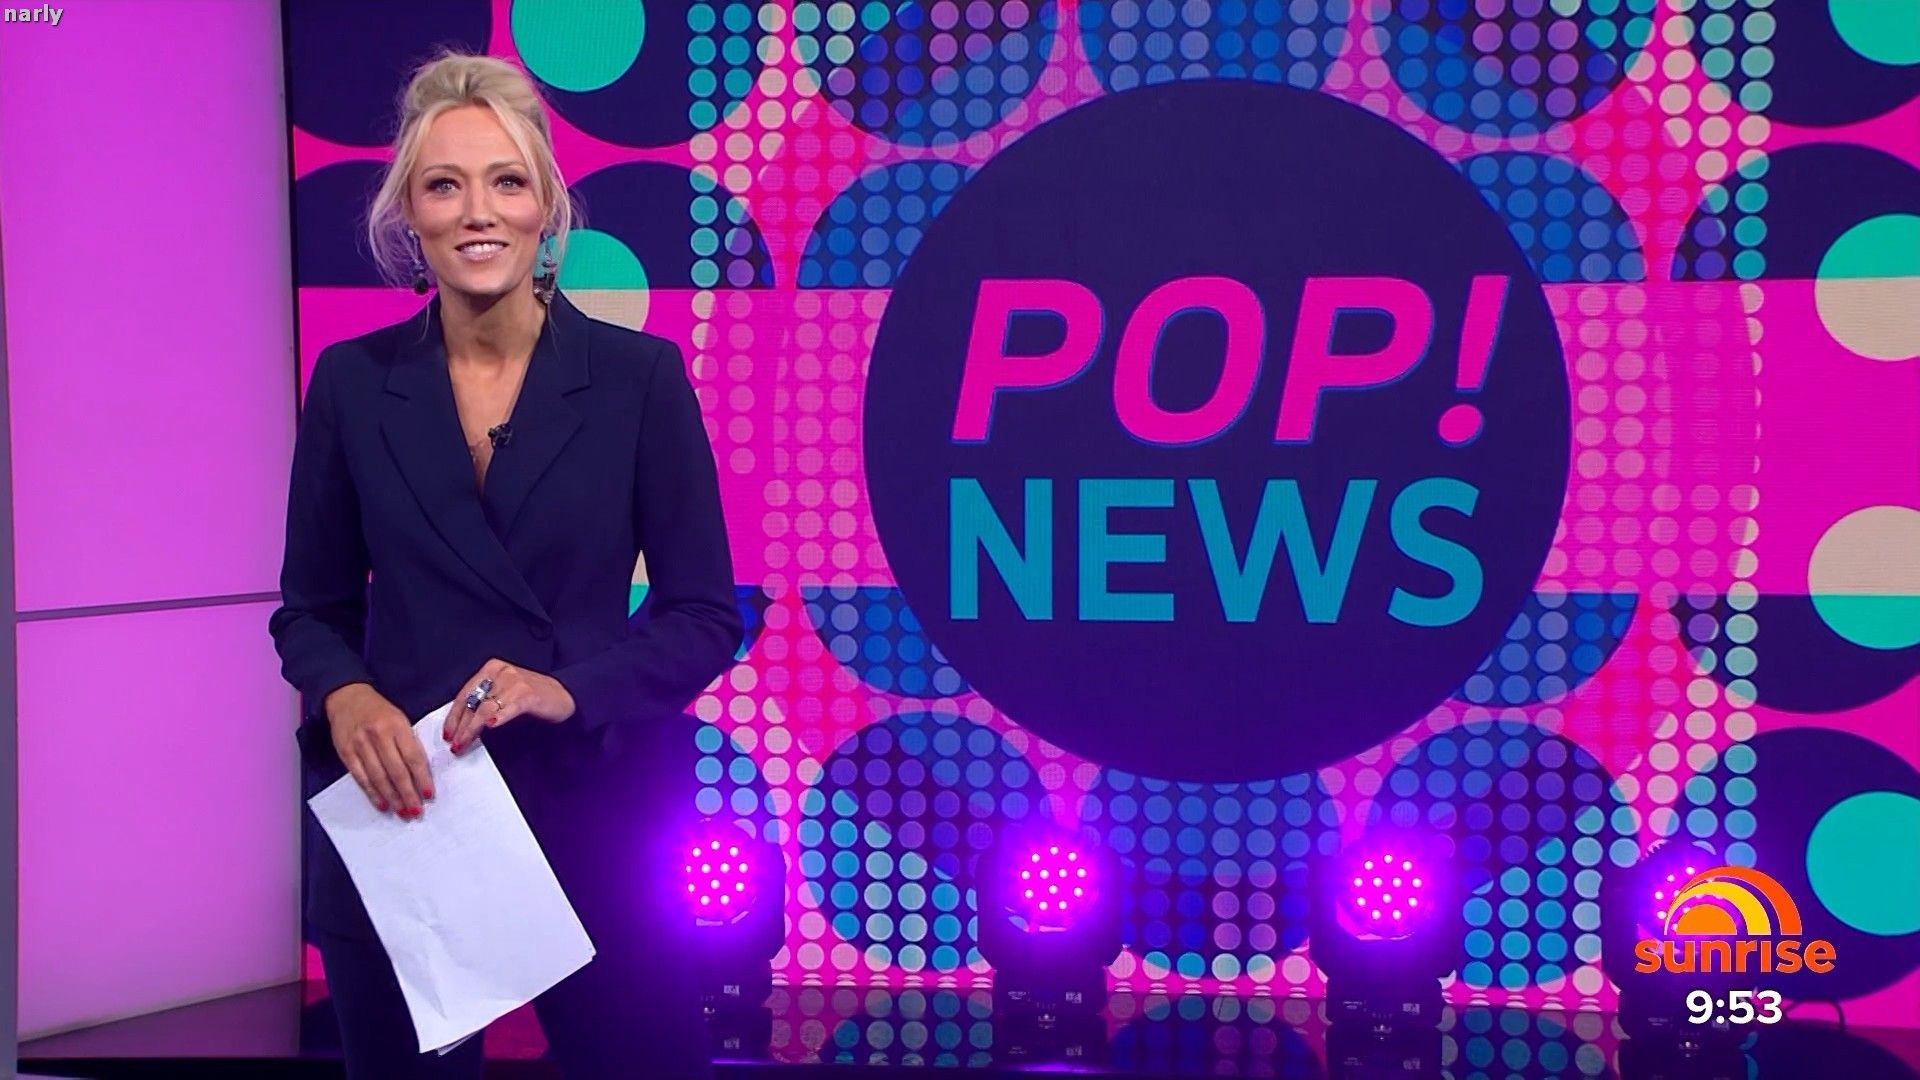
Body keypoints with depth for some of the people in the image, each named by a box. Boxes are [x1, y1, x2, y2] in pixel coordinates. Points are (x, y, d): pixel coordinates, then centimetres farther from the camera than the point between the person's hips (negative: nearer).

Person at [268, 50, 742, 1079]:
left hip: (595, 813, -1)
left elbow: (707, 617, -2)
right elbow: (311, 607, 8)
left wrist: (570, 688, -18)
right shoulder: (352, 383, 1)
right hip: (399, 815, 2)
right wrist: (345, 698, -13)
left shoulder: (640, 377, -4)